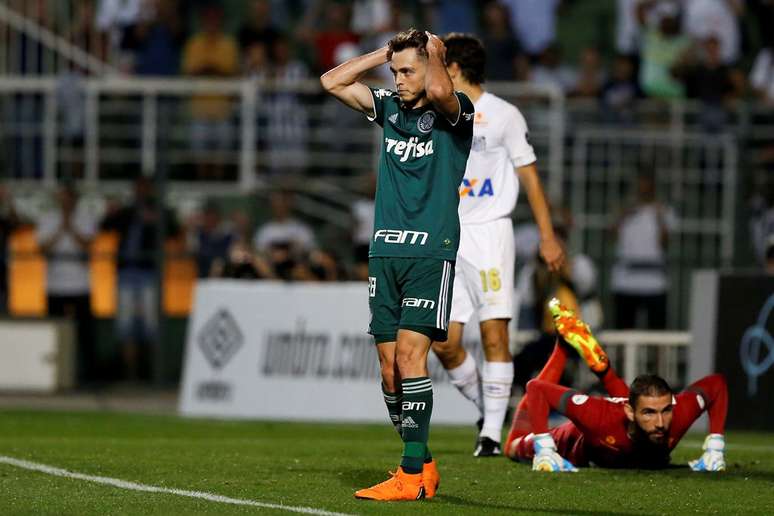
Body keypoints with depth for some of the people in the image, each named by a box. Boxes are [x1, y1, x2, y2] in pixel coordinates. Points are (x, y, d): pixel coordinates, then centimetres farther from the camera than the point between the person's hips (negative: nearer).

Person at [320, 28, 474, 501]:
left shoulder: (453, 112, -4)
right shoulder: (390, 108, 14)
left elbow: (438, 90, -27)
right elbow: (333, 81, 14)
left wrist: (434, 53, -7)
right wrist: (386, 51, 10)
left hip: (431, 253, -6)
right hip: (385, 252, 6)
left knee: (409, 352, -16)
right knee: (389, 364, 4)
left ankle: (413, 474, -15)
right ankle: (422, 466, 13)